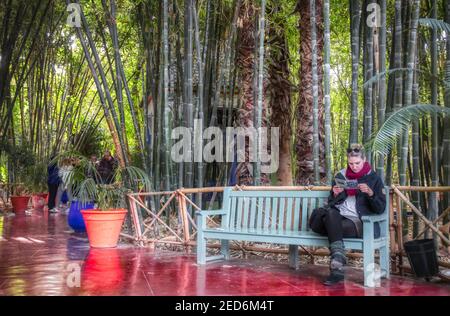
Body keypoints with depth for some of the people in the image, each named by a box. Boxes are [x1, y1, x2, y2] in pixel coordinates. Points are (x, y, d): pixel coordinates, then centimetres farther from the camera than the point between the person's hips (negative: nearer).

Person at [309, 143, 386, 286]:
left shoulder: (374, 178, 7)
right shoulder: (340, 175, 17)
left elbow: (380, 209, 0)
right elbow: (331, 203, 18)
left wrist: (371, 193, -17)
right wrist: (335, 195, -4)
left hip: (358, 222, -4)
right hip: (337, 217, 4)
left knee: (331, 224, -33)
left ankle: (336, 268, -31)